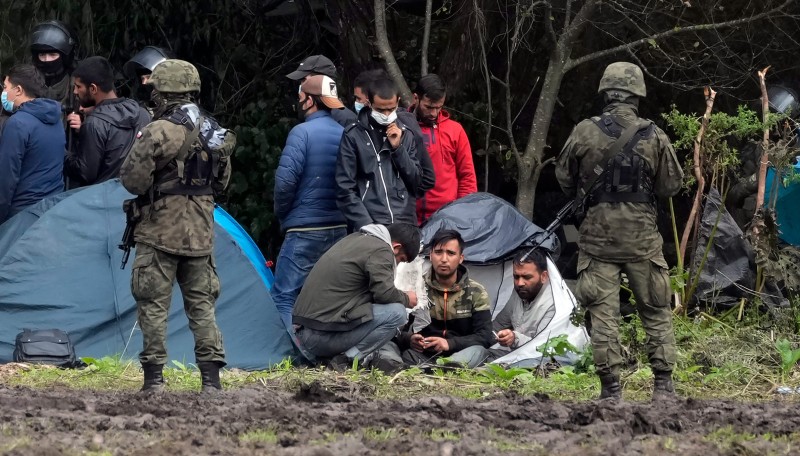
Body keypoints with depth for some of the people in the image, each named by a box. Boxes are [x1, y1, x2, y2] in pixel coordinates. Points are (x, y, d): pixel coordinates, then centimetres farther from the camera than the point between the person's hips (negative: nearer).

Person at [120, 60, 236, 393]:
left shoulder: (156, 133, -14)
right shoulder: (213, 132, 7)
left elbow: (132, 180, -13)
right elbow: (222, 181, 17)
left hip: (160, 231, -6)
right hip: (201, 233, 6)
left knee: (154, 304, 1)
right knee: (201, 303, 10)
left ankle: (154, 377, -1)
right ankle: (211, 377, 6)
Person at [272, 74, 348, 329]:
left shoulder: (302, 133, -11)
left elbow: (285, 180, -16)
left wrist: (282, 214, 0)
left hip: (306, 230, -7)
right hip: (341, 229, 7)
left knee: (284, 297, -6)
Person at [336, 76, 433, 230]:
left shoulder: (406, 134, 14)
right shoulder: (353, 135, 3)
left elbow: (417, 183, 11)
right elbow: (345, 189, -2)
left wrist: (397, 147, 0)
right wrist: (367, 225, -11)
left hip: (406, 225, 3)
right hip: (369, 228, -3)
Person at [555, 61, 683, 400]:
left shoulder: (584, 133, -5)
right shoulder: (654, 137, -5)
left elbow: (564, 178, 7)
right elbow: (672, 185, 3)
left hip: (598, 235, 0)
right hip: (642, 236, 0)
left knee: (603, 313, 3)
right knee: (656, 311, 12)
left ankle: (610, 388, 0)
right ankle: (664, 383, 10)